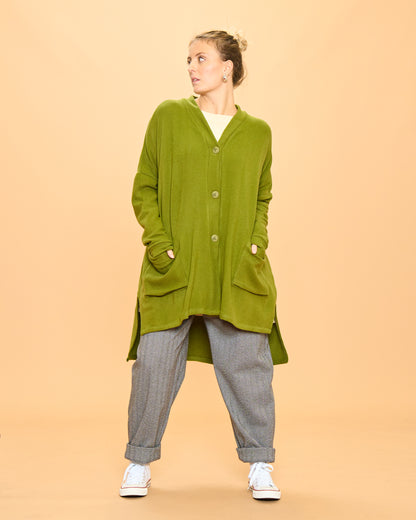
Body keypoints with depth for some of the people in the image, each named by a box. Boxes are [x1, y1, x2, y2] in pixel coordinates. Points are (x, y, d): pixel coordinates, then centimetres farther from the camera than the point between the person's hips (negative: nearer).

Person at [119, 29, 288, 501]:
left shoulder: (258, 132, 10)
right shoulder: (168, 116, 6)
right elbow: (143, 188, 7)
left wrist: (257, 243, 2)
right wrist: (160, 244, -5)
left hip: (238, 273, 1)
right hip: (173, 270, 0)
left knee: (247, 365, 2)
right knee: (155, 361, 2)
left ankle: (259, 465, 20)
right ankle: (139, 462, 22)